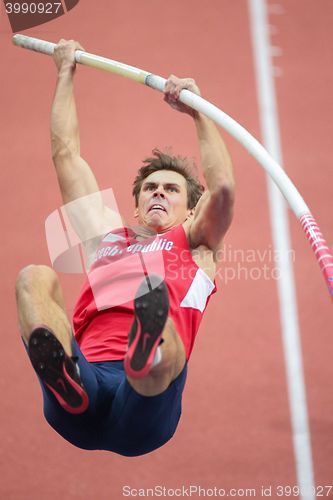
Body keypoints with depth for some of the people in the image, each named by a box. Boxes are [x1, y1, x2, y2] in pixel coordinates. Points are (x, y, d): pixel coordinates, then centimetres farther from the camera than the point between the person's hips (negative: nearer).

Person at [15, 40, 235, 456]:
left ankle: (148, 351, -78)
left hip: (147, 398, -2)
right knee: (34, 277, -20)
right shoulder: (105, 235, 37)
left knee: (165, 341, -37)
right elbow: (65, 154, 40)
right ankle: (62, 377, -53)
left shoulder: (195, 244, 29)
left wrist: (198, 111, 11)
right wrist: (66, 73, 47)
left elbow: (223, 190, 8)